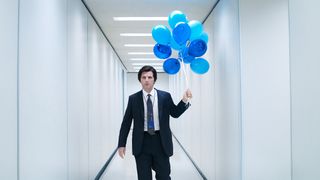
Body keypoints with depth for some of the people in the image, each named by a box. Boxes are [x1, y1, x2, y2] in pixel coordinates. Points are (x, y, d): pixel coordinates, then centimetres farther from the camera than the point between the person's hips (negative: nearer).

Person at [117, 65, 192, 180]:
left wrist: (184, 101, -9)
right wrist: (121, 144, 0)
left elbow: (175, 113, 8)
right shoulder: (133, 99, 2)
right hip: (141, 143, 0)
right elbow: (126, 123, 3)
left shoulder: (165, 97, 2)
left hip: (161, 142, 0)